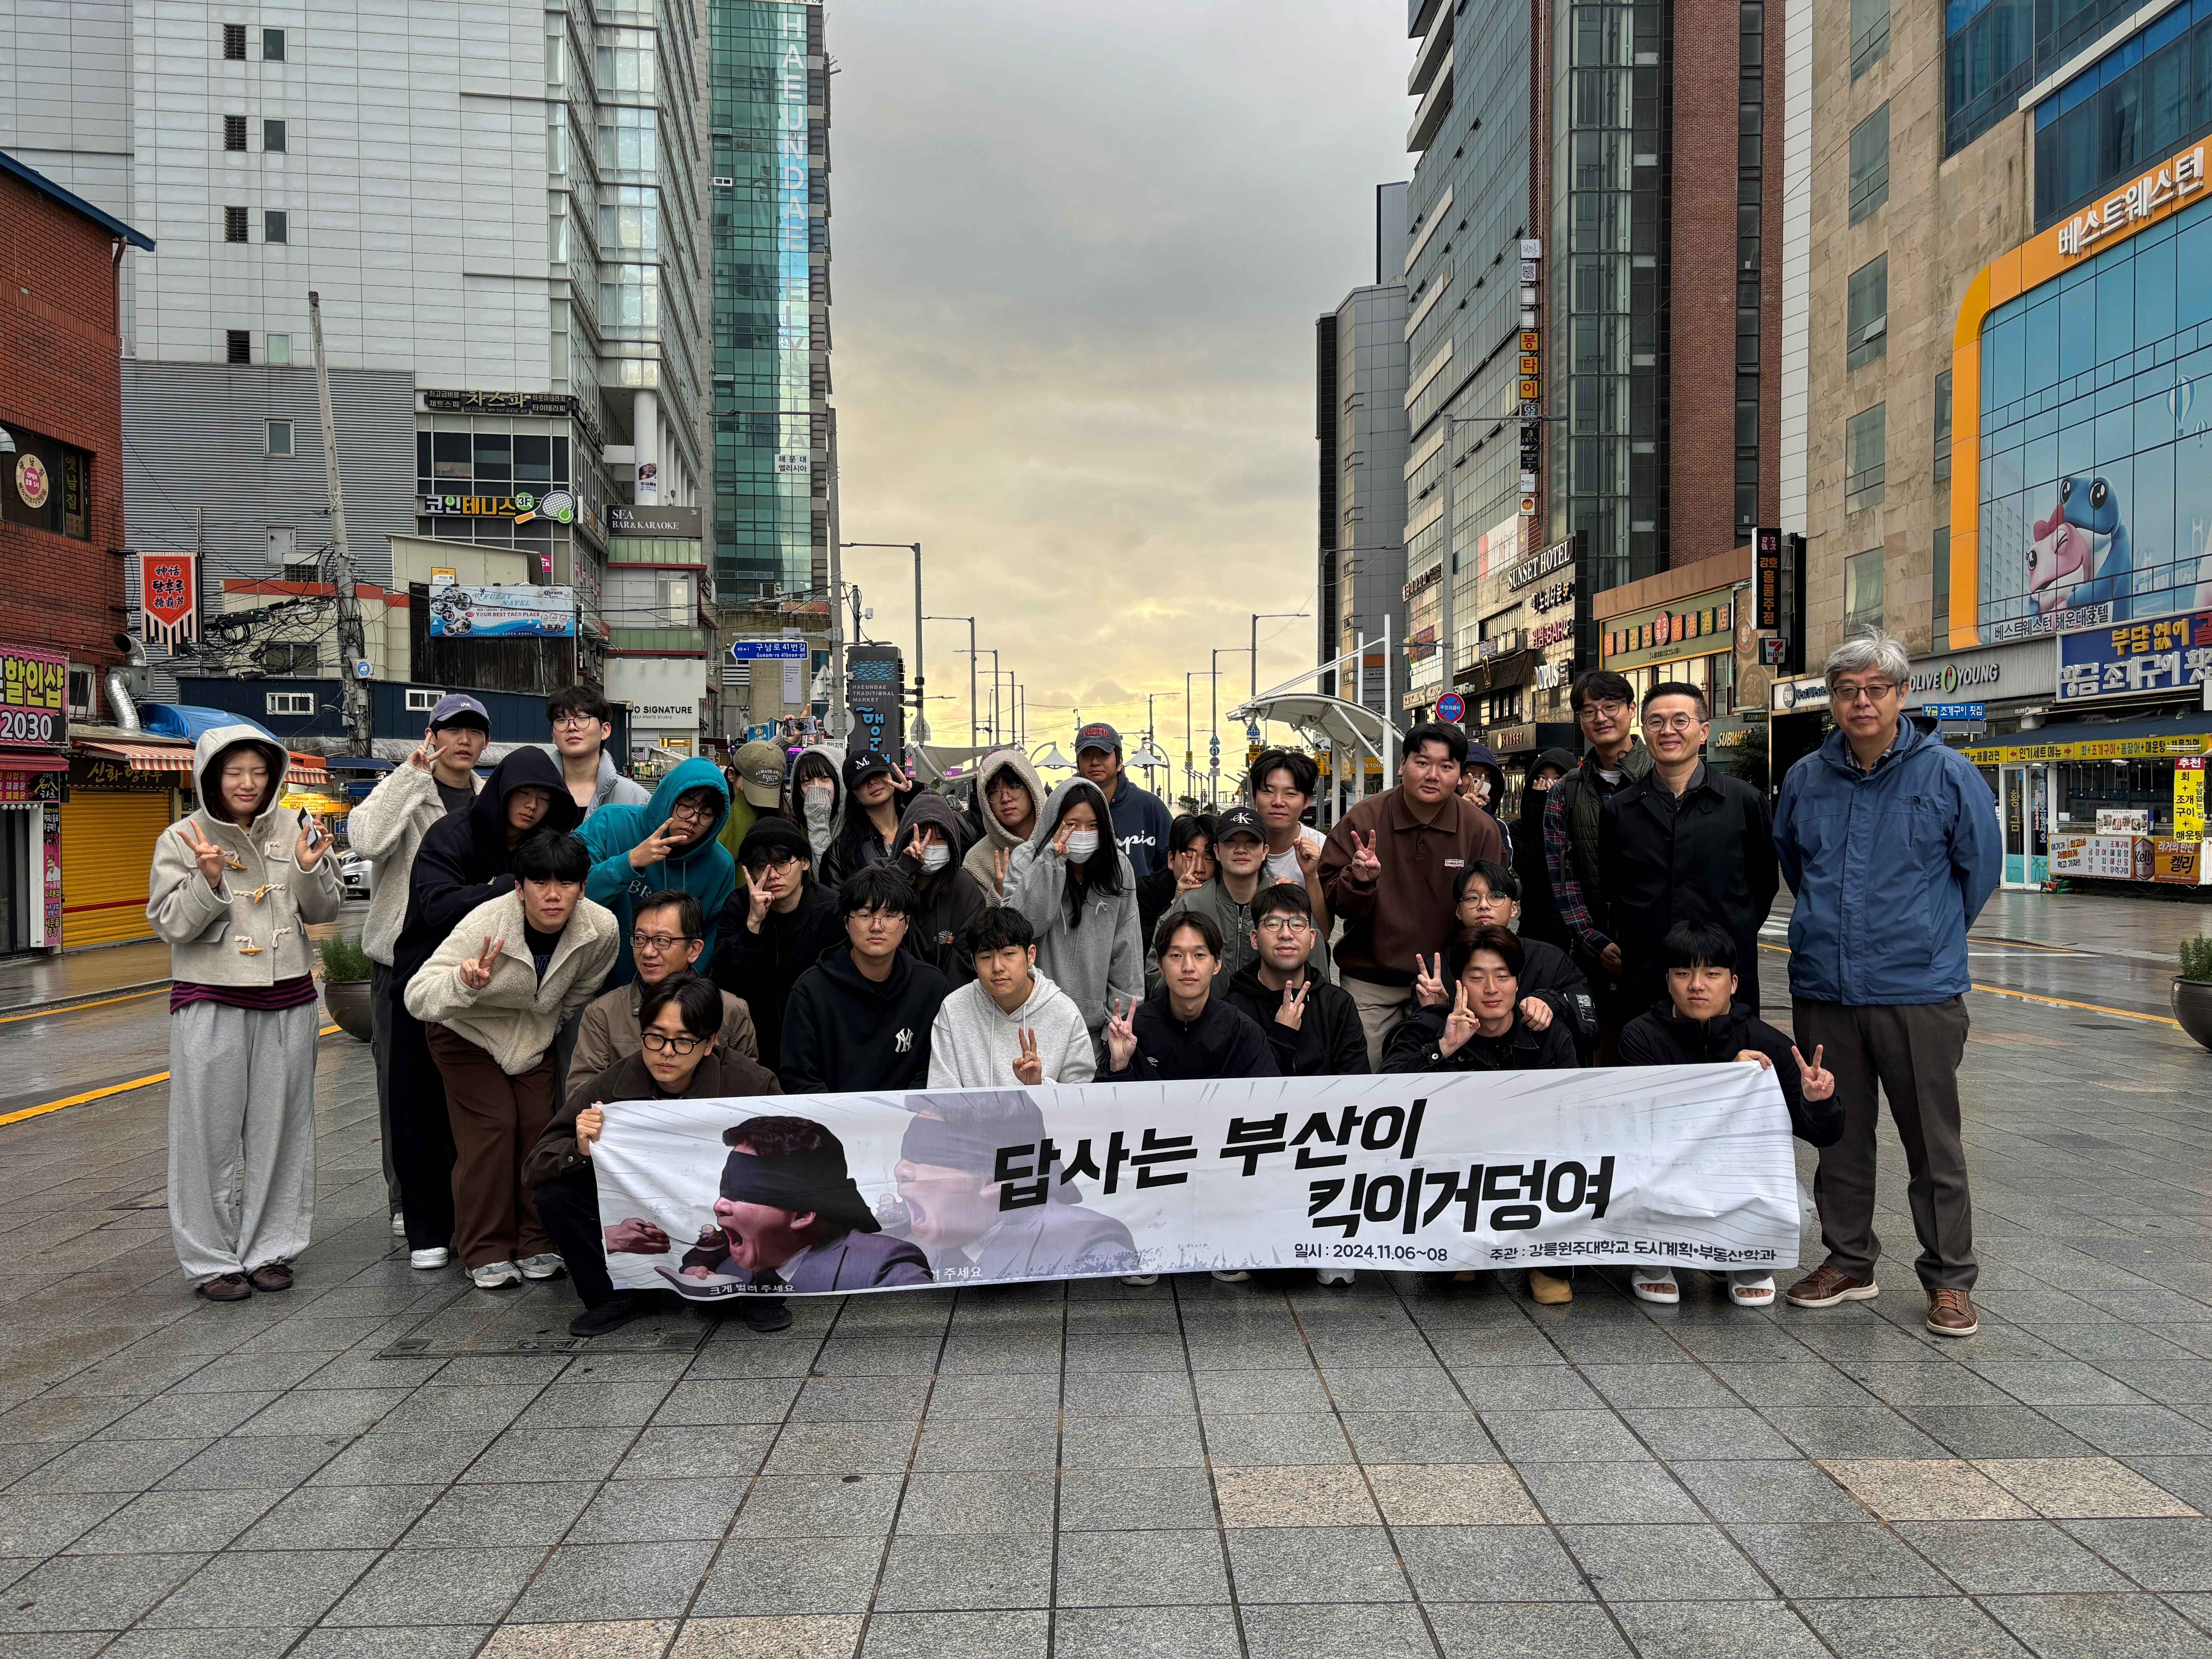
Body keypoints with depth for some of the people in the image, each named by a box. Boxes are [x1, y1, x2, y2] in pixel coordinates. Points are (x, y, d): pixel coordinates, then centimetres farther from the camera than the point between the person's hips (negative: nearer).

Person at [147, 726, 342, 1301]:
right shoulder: (181, 839, -2)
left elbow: (323, 911, 6)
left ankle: (270, 1249, 20)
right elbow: (170, 925, -6)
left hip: (287, 999, 3)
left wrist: (309, 869, -12)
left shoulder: (293, 830, 4)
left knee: (280, 1128, 8)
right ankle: (212, 1259, 12)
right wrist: (209, 881, -21)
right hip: (210, 1003, -2)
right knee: (211, 1132, 2)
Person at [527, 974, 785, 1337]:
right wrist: (580, 1151, -33)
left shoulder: (750, 1085, -19)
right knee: (554, 1194, -19)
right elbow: (533, 1169, -11)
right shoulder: (609, 1088, -14)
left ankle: (760, 1294, -2)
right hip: (635, 1231, 2)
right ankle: (617, 1294, 3)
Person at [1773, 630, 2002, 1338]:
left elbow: (1980, 866, 7)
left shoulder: (1947, 774, -4)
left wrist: (1930, 936, 13)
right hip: (1823, 988, 4)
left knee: (1933, 1143, 4)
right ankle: (1848, 1260, 27)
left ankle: (1949, 1279, 17)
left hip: (1918, 989, -3)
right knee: (1839, 1134, 13)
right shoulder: (1805, 779, 6)